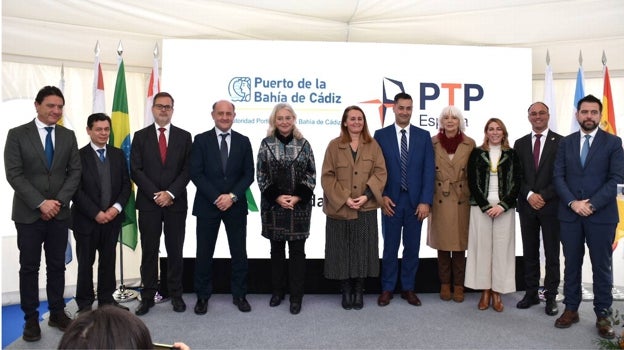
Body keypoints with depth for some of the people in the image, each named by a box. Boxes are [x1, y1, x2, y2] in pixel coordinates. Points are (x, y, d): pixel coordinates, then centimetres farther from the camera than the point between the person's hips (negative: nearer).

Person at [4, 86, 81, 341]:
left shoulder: (68, 136, 7)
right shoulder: (17, 135, -3)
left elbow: (75, 172, 4)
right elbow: (14, 174, -9)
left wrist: (59, 201, -9)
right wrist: (41, 203, -16)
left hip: (59, 212, 3)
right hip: (28, 213, -3)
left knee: (57, 265, 10)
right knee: (29, 267, 5)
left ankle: (57, 313, 22)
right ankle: (31, 318, 16)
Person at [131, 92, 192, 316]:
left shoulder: (184, 136, 6)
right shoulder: (140, 136, 6)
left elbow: (187, 170, 0)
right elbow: (136, 170, -1)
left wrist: (170, 193, -11)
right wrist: (155, 194, -11)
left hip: (176, 202, 0)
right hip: (148, 202, 0)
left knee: (175, 251, 6)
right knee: (149, 251, 5)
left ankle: (176, 295, 17)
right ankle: (148, 297, 15)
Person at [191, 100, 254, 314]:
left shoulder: (243, 141, 5)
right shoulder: (201, 140, 0)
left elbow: (249, 174, 1)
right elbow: (196, 173, -6)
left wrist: (232, 196, -12)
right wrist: (216, 198, -14)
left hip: (236, 206, 1)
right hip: (207, 205, -1)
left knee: (239, 253, 7)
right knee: (204, 254, 6)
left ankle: (239, 295, 21)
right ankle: (203, 296, 21)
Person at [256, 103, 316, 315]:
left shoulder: (303, 144, 2)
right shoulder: (266, 144, 1)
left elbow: (311, 175, 1)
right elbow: (261, 176, -1)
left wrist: (297, 197, -11)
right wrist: (277, 197, -12)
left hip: (300, 205, 0)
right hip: (273, 205, 0)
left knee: (297, 251, 3)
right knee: (277, 250, 12)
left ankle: (296, 296, 14)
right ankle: (277, 291, 27)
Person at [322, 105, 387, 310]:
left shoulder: (373, 145, 6)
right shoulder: (334, 146, 2)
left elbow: (380, 173, 0)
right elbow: (327, 177, -3)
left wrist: (366, 195, -14)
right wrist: (344, 198, -13)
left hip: (366, 209, 1)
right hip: (340, 208, -1)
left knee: (362, 251, 5)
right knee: (342, 251, 4)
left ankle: (359, 291, 18)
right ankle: (346, 292, 17)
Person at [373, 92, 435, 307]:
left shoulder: (423, 136, 5)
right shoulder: (381, 135, 2)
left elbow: (429, 170, 0)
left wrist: (425, 201, -7)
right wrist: (382, 196, -8)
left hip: (415, 202, 1)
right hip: (391, 201, -1)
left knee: (412, 248, 10)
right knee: (390, 247, 7)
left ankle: (408, 288, 24)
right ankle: (387, 289, 20)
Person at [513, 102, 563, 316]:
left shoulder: (560, 142, -1)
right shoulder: (520, 144, 9)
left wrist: (543, 196, -13)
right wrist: (529, 195, -9)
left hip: (551, 205, -3)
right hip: (527, 205, 3)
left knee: (552, 253, 4)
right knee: (529, 252, 10)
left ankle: (551, 296, 14)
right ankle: (531, 293, 19)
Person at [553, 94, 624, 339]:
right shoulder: (566, 142, 9)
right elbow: (558, 176, 3)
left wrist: (591, 204, -15)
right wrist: (572, 202, -11)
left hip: (601, 215, -2)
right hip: (570, 214, 2)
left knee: (602, 267, 5)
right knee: (571, 264, 10)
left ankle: (603, 315, 16)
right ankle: (571, 309, 21)